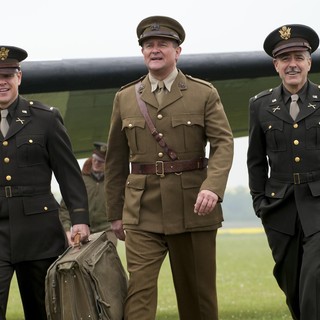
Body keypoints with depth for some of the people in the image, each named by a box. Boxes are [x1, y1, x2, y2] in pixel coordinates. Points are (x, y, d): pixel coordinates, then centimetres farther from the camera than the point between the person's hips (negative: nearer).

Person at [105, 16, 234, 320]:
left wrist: (212, 187, -24)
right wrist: (115, 214, 14)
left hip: (193, 208, -1)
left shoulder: (205, 94, 4)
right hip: (142, 212, 1)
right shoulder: (125, 98, 10)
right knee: (139, 287, -12)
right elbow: (116, 160, 14)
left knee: (198, 291, 7)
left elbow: (223, 143, -6)